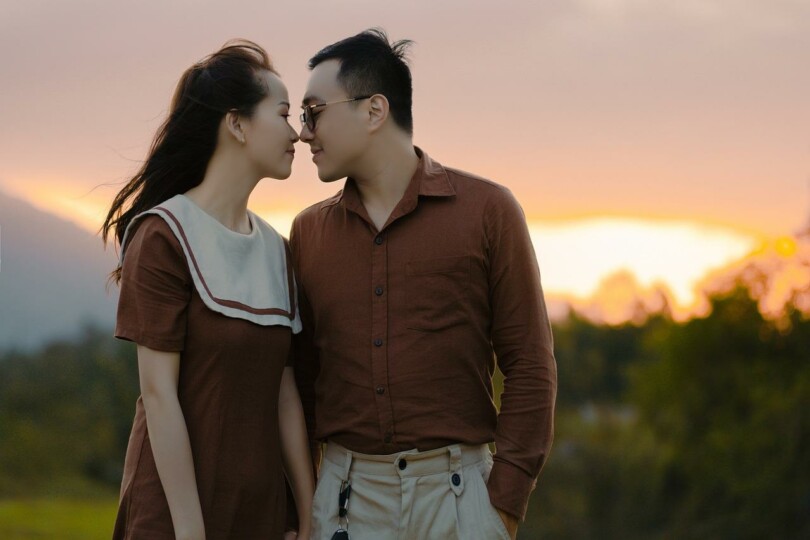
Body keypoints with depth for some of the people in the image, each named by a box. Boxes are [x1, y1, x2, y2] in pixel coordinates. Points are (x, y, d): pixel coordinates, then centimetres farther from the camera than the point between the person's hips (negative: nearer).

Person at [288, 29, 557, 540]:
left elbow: (531, 367, -2)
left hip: (456, 491, -2)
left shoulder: (488, 210, 0)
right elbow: (301, 375, 12)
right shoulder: (309, 231, 9)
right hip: (344, 495, 3)